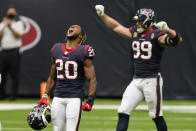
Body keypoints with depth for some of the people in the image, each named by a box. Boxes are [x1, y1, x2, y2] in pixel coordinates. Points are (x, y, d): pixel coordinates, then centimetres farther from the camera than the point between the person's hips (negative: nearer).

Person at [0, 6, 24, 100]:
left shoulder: (19, 23, 9)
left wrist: (10, 27, -17)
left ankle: (13, 95, -2)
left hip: (14, 51, -3)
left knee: (14, 74, -6)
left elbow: (19, 35, -7)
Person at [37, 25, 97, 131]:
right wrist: (45, 96, 15)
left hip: (74, 97, -5)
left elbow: (92, 80, -7)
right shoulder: (56, 50, 13)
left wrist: (90, 101, -18)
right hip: (58, 98, 5)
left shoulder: (83, 52, -4)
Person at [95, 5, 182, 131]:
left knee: (156, 116, -1)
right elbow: (116, 27, 24)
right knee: (123, 112, -1)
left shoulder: (157, 35, -9)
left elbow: (177, 39, -25)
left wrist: (167, 30, -43)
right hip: (136, 81, 7)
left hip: (152, 80, -7)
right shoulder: (135, 32, 13)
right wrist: (102, 15, 15)